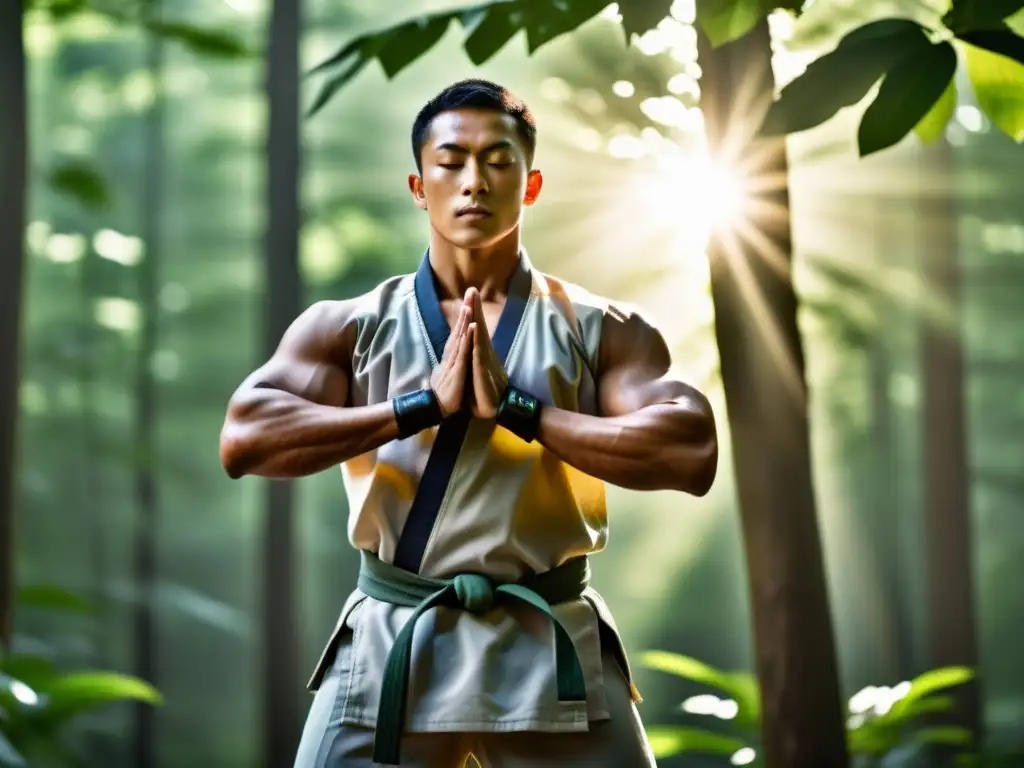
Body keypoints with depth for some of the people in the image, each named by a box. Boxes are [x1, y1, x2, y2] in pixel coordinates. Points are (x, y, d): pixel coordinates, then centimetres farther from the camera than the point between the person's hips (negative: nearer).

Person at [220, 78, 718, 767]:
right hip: (391, 645, 0)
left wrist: (516, 408, -13)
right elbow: (243, 441, -8)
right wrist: (425, 405, -12)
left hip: (550, 649, 0)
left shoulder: (600, 330, 6)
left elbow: (691, 454, -10)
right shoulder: (350, 328, 7)